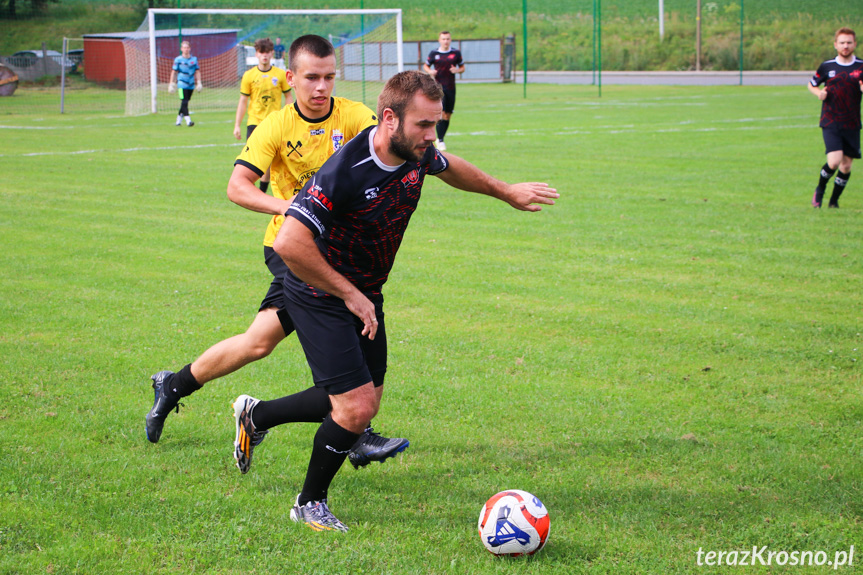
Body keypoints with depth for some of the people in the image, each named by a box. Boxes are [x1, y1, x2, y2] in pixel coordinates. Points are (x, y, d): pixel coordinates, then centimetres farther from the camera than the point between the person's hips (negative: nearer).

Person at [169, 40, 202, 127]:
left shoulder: (194, 59, 8)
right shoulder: (178, 60, 0)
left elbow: (197, 71, 13)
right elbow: (174, 72, 4)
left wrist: (199, 82, 6)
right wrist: (171, 84, 4)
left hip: (191, 84, 4)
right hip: (182, 83, -4)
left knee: (185, 102, 10)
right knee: (184, 102, -14)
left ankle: (179, 119, 23)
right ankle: (188, 120, -22)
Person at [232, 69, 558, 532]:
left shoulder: (417, 154, -8)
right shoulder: (345, 172, -33)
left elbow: (449, 168, 18)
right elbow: (289, 244, -37)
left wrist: (506, 192, 28)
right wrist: (350, 294, -29)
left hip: (364, 296, 8)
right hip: (321, 298, -8)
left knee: (365, 404, 16)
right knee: (357, 407, -14)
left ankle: (255, 416, 37)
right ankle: (310, 503, 11)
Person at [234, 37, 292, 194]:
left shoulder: (280, 74, 1)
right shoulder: (249, 75, 0)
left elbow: (288, 96, 10)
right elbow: (243, 101, 4)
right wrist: (237, 125, 1)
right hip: (254, 122, -1)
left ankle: (262, 192, 18)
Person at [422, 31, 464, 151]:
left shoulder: (456, 53, 5)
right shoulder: (434, 53, 3)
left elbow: (462, 68, 14)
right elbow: (426, 65, 15)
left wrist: (457, 70, -9)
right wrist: (430, 71, -7)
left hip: (451, 88, 3)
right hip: (438, 87, -3)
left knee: (447, 116, 6)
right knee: (441, 113, -15)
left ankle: (440, 139, 22)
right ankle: (440, 141, -12)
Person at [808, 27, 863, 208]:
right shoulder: (826, 66, 3)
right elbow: (811, 84, 17)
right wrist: (819, 93, -5)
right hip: (830, 123, -2)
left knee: (846, 165, 3)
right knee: (834, 161, -17)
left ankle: (834, 200, 23)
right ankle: (820, 190, 12)